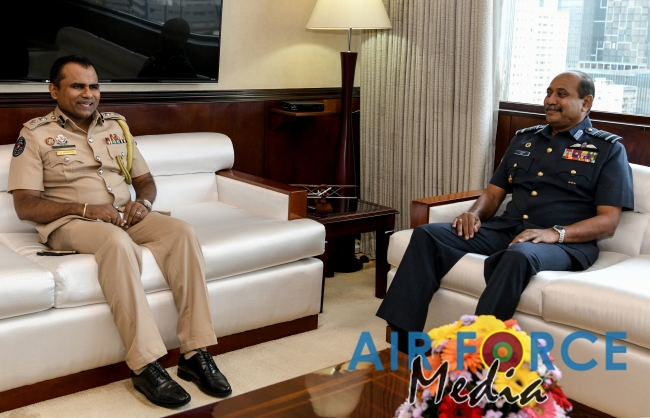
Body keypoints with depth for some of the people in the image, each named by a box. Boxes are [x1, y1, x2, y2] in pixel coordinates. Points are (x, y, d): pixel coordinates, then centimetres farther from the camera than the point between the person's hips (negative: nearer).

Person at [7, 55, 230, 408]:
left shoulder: (116, 125, 17)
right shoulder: (35, 134, 2)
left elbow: (145, 179, 20)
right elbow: (25, 205, -6)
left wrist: (143, 201, -5)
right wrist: (87, 209, -19)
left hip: (126, 216, 5)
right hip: (70, 222, -5)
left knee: (182, 232, -24)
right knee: (117, 241, -39)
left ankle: (195, 353, -25)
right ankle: (145, 365, -37)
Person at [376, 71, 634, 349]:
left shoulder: (608, 149, 4)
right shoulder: (524, 139, 20)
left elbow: (608, 222, -5)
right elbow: (493, 193, 20)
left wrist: (555, 233, -21)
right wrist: (475, 214, -4)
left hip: (566, 243, -5)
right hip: (506, 230, 6)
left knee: (518, 256, -41)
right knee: (427, 235, -15)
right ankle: (402, 342, -22)